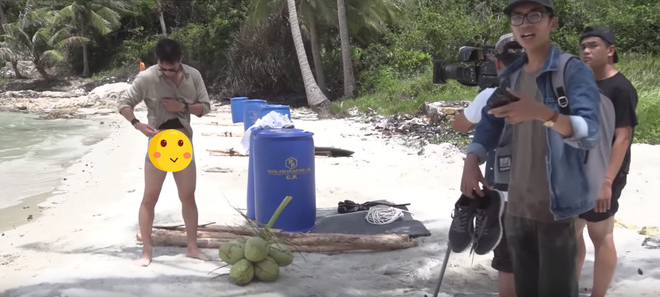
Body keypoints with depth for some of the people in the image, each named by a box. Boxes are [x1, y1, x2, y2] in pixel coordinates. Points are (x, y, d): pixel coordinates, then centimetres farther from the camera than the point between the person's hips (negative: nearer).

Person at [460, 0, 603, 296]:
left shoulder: (574, 71, -11)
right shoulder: (508, 77, 8)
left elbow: (590, 132, -24)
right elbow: (488, 124, 11)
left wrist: (542, 113, -42)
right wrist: (472, 161, -9)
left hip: (556, 207, -6)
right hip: (516, 206, 6)